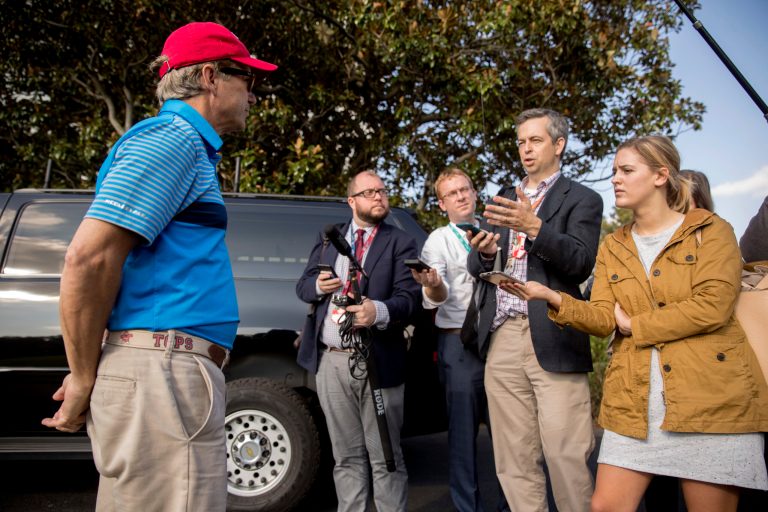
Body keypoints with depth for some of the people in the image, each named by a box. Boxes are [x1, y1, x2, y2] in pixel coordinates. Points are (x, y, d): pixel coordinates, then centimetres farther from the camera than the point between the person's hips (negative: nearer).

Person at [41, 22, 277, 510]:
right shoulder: (172, 137, -8)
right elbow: (88, 257, -19)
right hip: (161, 372, -10)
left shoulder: (189, 146, 22)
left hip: (174, 372, 10)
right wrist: (84, 379, -10)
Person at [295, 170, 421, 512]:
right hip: (331, 361, 3)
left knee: (385, 457, 4)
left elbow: (409, 298, -9)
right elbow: (302, 285, 15)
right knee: (346, 456, 14)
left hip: (378, 362, -3)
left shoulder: (400, 243, 2)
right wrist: (318, 286, -9)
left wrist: (379, 311, -30)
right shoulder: (328, 239, 15)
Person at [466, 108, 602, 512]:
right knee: (513, 461, 9)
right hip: (502, 339, 5)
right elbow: (476, 268, 15)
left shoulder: (582, 200, 6)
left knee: (565, 456, -5)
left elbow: (581, 263, -10)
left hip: (552, 341, -4)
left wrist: (535, 227, -23)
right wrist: (484, 252, -8)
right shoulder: (503, 200, 20)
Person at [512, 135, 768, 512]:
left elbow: (712, 307, -13)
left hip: (713, 395, -3)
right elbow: (603, 319, 1)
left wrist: (635, 324, -4)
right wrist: (552, 298, -16)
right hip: (634, 401, 4)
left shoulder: (710, 230, 2)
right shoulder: (611, 247, 13)